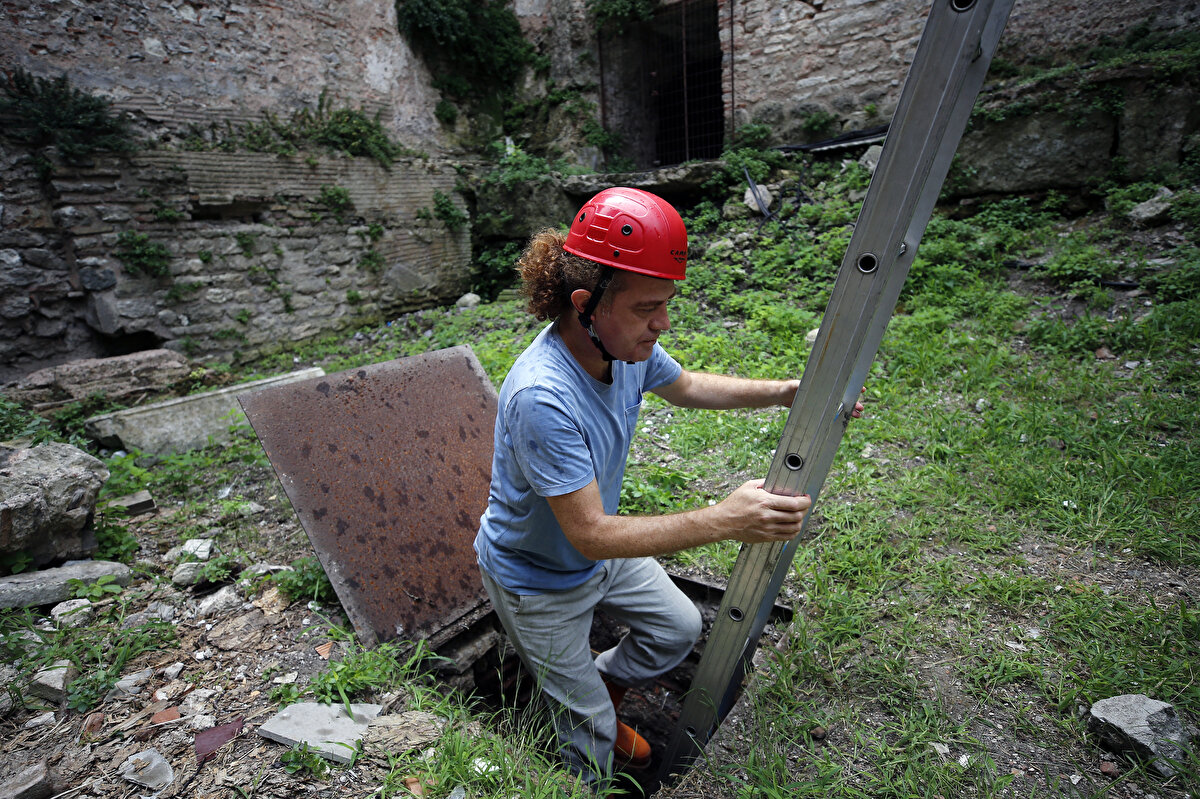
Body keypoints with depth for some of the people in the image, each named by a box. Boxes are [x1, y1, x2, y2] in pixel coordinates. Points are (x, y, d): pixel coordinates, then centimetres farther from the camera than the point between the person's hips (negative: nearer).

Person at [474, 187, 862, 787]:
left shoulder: (627, 344, -17)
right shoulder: (541, 397, -41)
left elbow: (686, 386, 5)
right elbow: (590, 536, -36)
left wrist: (784, 392, -6)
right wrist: (722, 521, -39)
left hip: (600, 548, 7)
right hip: (540, 583, -6)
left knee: (680, 628, 22)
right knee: (591, 731, 15)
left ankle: (597, 693, 45)